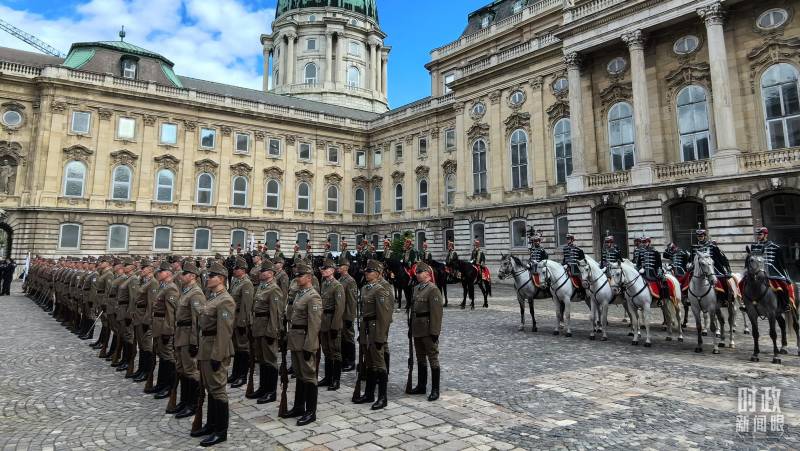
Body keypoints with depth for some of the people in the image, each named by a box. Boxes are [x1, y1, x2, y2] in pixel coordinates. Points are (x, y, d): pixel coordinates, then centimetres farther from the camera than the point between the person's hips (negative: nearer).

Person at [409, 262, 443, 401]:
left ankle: (435, 390, 10)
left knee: (433, 359, 1)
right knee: (420, 359, 18)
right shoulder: (417, 288, 12)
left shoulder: (433, 290, -15)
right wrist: (412, 327, 17)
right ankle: (421, 386, 30)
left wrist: (435, 331, -21)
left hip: (428, 331, -9)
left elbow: (437, 312, -19)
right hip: (417, 330, 9)